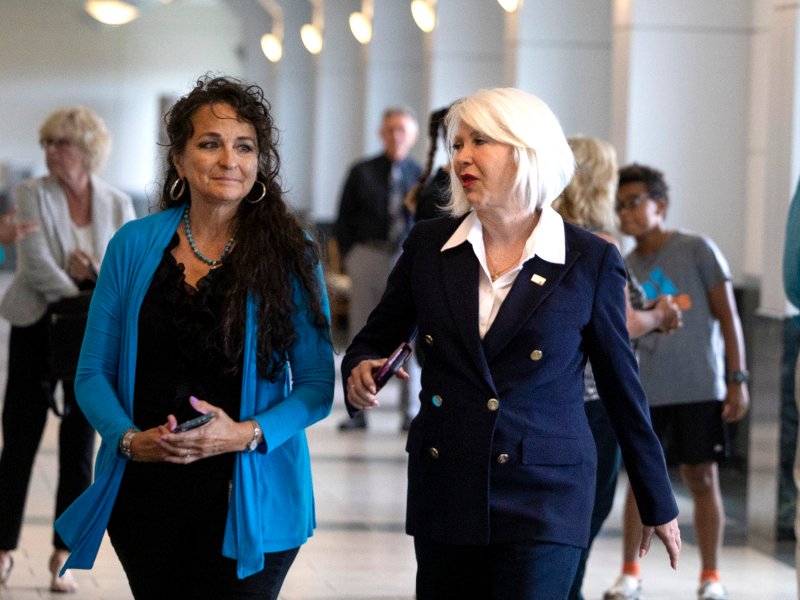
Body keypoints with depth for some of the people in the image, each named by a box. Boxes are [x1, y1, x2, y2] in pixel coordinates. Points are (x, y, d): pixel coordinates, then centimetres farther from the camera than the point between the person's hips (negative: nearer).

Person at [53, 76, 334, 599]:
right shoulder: (135, 246, 3)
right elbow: (93, 374, 5)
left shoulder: (289, 254, -1)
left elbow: (317, 385, -2)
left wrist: (247, 434, -18)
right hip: (144, 492, 2)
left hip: (246, 501, -2)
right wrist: (130, 438, -13)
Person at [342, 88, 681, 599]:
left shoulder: (591, 261, -4)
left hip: (543, 499, -3)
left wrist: (658, 504, 11)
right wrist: (361, 375, -10)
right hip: (444, 494, 4)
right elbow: (375, 340, 15)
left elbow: (622, 388, 4)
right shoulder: (429, 245, 4)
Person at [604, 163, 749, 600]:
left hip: (699, 388, -3)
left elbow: (727, 316, -3)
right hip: (646, 391, 3)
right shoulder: (624, 268, 8)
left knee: (702, 479, 1)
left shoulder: (696, 250, -3)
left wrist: (737, 379, -8)